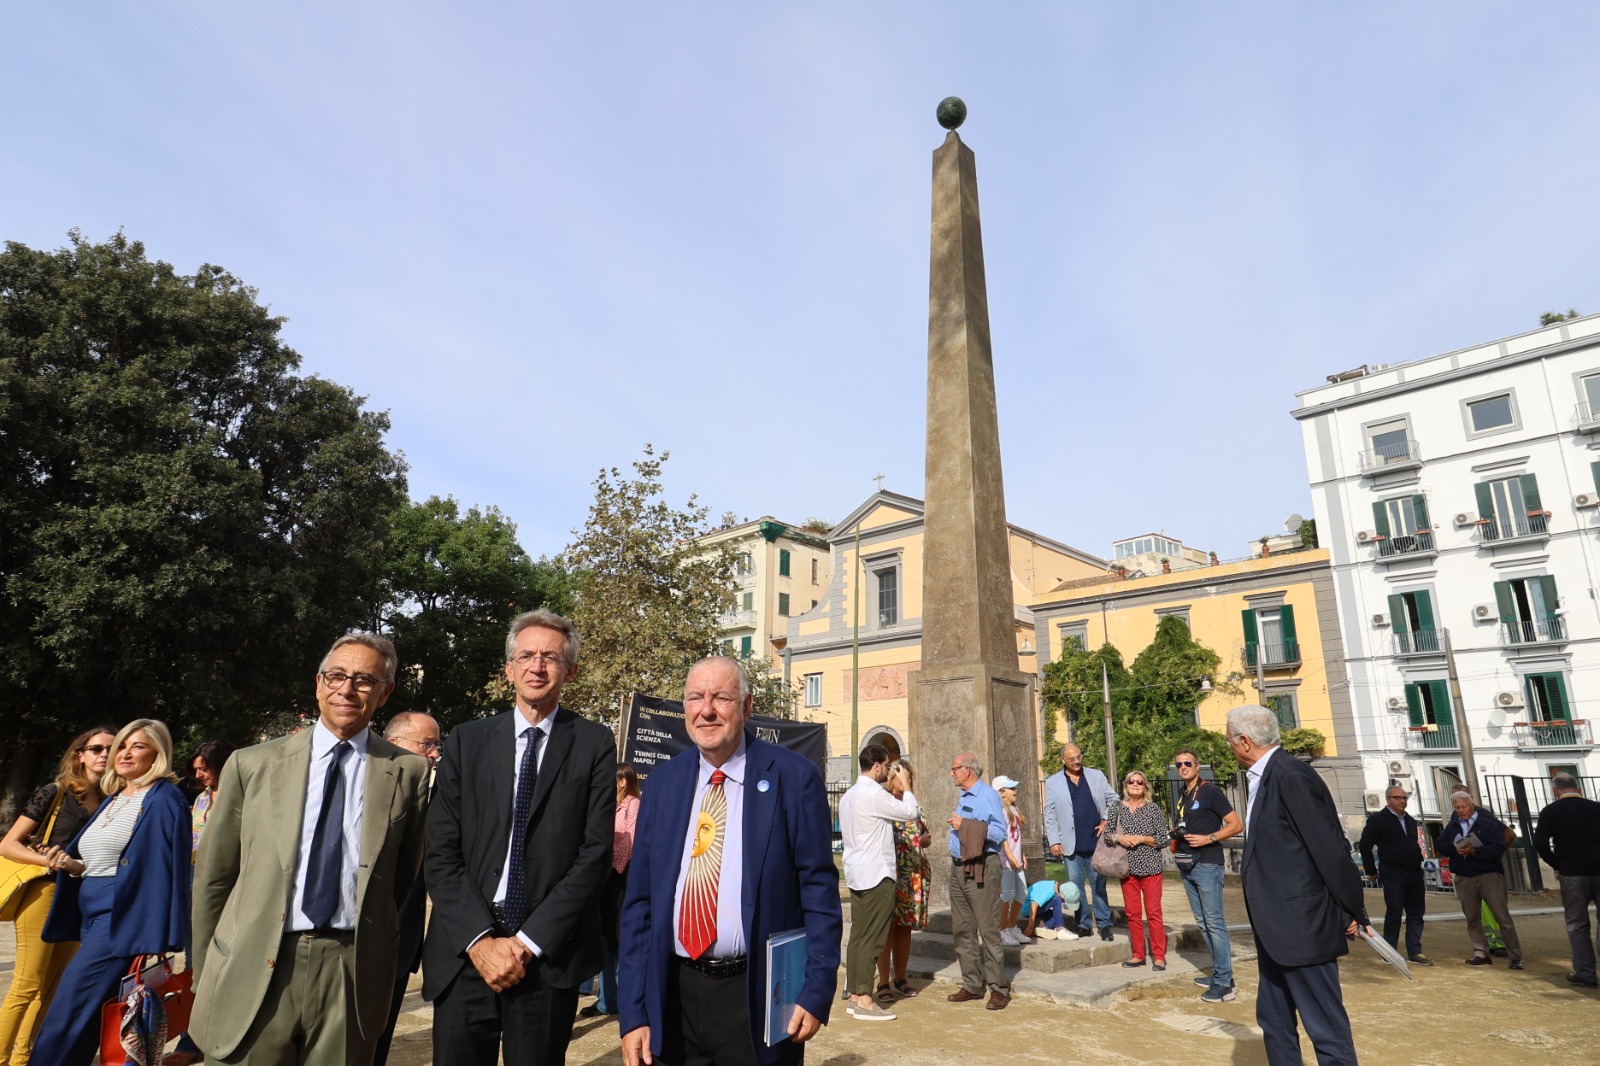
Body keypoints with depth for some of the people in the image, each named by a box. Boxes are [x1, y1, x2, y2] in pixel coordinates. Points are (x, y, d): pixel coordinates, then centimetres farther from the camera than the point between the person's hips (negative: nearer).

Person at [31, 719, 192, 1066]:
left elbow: (167, 869, -16)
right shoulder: (113, 799, 16)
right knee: (83, 1023, 13)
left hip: (123, 924, -9)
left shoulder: (164, 800, -11)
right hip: (93, 919, 9)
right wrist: (73, 865, -1)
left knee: (63, 1021, -9)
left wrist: (156, 942, -19)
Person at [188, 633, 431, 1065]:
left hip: (352, 974, 0)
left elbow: (407, 881, 7)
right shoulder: (252, 764, 3)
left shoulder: (407, 773, -1)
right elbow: (211, 878, 9)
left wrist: (385, 958, 9)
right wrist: (206, 977, 12)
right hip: (253, 973, 1)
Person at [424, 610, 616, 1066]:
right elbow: (441, 854, 0)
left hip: (550, 956, -1)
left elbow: (596, 853, -6)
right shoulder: (466, 741, 4)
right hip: (464, 953, 2)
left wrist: (529, 941, -10)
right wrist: (480, 940, -9)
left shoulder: (594, 745, -2)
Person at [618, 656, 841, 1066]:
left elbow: (819, 891, -7)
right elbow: (639, 899, 4)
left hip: (759, 998, -3)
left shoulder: (794, 778, -9)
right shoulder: (662, 783, 2)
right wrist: (633, 1012, 2)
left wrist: (816, 992, -11)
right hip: (674, 993, 4)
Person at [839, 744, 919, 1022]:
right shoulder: (875, 794, -17)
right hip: (876, 874, -9)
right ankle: (864, 1001, 0)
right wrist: (905, 788, 3)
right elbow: (910, 812, -12)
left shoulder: (849, 795, 14)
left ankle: (854, 995, 17)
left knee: (858, 936, 12)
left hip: (856, 874, 10)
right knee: (872, 939, -4)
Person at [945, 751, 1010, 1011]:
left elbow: (1000, 832, -19)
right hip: (958, 868, 9)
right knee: (962, 929, 11)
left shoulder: (989, 796, -9)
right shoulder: (962, 797, 16)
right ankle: (972, 984, 20)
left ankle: (998, 987, 4)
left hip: (981, 869, -9)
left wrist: (966, 825, -19)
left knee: (988, 929, -5)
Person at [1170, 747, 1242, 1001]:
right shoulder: (1181, 795, 14)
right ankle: (1219, 973, 20)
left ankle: (1224, 983, -2)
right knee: (1202, 923, 11)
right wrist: (1176, 836, 7)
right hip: (1187, 866, 8)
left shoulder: (1210, 791, -8)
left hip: (1207, 864, -8)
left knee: (1214, 922, -6)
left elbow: (1236, 825, -10)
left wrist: (1208, 839, -19)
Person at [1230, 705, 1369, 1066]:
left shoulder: (1292, 776, -20)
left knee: (1326, 1028, 1)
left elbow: (1331, 849, -18)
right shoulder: (1262, 778, 9)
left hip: (1302, 925, -10)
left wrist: (1353, 913, -12)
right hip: (1275, 926, 10)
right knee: (1274, 1020, 19)